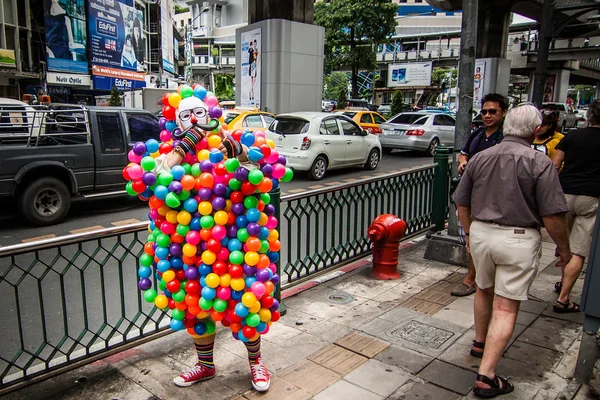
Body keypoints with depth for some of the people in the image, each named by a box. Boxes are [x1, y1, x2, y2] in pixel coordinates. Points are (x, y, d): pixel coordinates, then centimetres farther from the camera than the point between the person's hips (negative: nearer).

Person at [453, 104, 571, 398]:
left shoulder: (480, 158, 3)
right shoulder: (539, 163, -11)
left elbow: (462, 203, 9)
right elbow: (552, 215, -12)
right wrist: (563, 248, 3)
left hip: (480, 233, 5)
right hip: (519, 239, -4)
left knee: (484, 290, 26)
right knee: (506, 308, 1)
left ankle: (481, 341, 45)